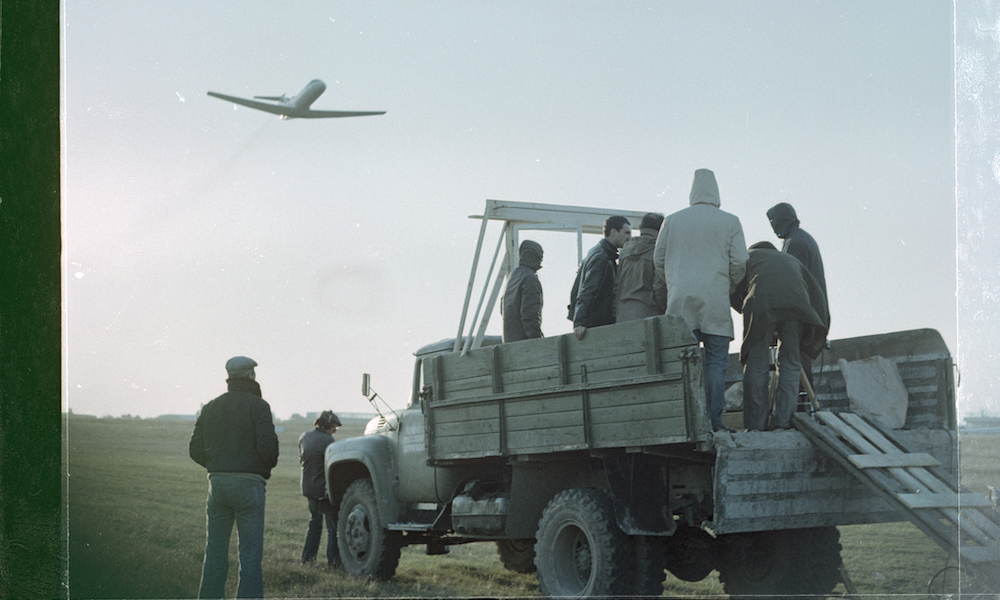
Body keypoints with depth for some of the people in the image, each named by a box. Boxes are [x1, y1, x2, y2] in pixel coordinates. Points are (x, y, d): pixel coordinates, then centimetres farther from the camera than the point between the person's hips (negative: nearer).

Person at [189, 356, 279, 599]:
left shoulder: (211, 407, 13)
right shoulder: (257, 406, -5)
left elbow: (195, 449, 11)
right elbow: (267, 446, -15)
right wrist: (268, 466, 5)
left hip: (217, 481, 5)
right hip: (248, 484, -5)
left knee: (215, 552, 11)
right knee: (250, 553, -3)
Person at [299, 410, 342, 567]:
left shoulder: (304, 438, 5)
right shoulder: (327, 440, -17)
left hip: (308, 488, 7)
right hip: (324, 488, -7)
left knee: (314, 522, 20)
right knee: (333, 525, 2)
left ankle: (307, 557, 20)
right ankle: (333, 559, 1)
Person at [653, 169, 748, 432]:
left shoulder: (672, 221, 10)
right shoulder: (730, 222, 5)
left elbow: (658, 260, 12)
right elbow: (739, 262, 0)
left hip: (680, 301, 2)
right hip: (715, 302, -2)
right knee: (716, 361, 0)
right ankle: (714, 419, -5)